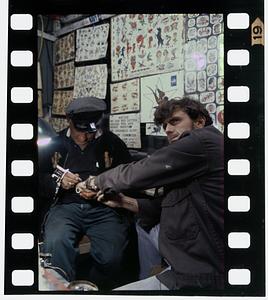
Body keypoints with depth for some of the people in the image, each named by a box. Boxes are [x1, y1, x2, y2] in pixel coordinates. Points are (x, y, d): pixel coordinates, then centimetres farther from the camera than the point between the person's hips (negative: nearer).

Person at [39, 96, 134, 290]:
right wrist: (58, 182, -2)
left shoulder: (112, 143, 9)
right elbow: (41, 180, 19)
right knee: (55, 244, -34)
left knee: (111, 256, -28)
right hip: (66, 206, 1)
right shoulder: (56, 144, 14)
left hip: (104, 208, -1)